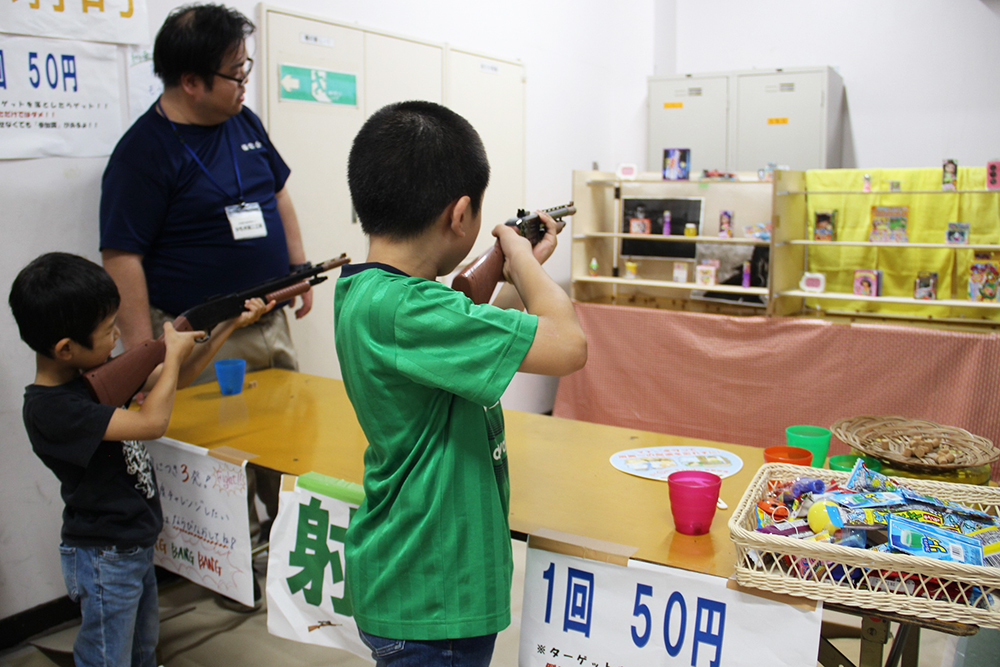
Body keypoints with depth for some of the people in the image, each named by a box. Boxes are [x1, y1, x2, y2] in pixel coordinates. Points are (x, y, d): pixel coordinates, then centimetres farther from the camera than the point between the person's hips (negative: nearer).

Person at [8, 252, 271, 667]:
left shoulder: (94, 373, -2)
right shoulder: (48, 407, -28)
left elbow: (173, 380, 8)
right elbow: (152, 421, -31)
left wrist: (230, 326, 2)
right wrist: (173, 352, -17)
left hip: (134, 547, 8)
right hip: (103, 561, -8)